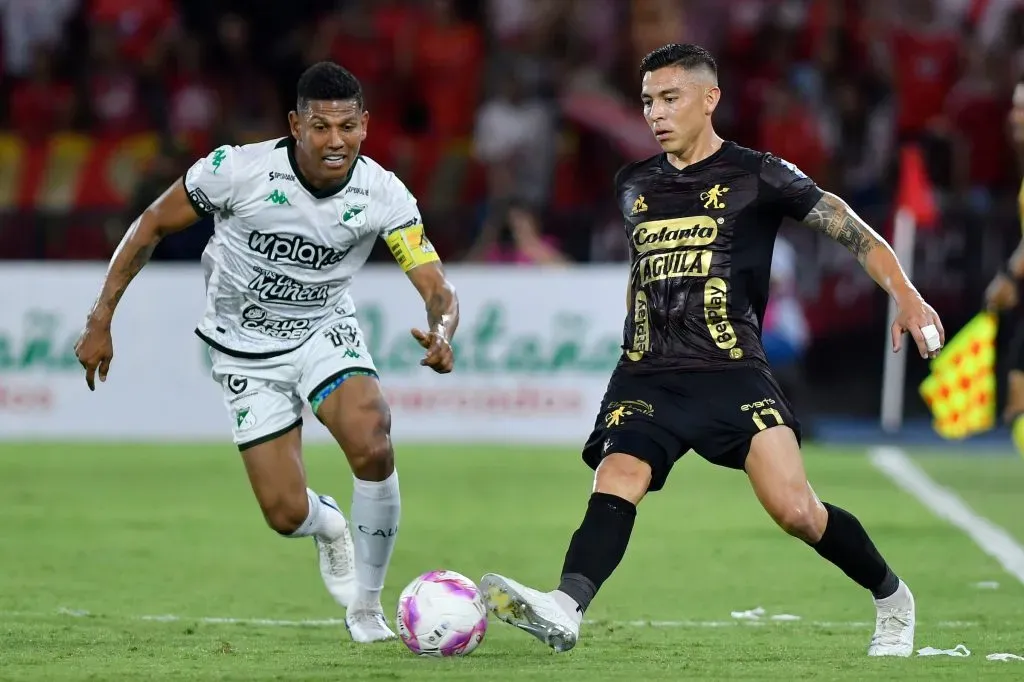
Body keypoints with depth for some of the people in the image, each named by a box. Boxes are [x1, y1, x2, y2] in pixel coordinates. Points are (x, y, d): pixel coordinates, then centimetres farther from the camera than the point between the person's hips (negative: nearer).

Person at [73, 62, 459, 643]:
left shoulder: (384, 195, -19)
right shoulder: (240, 170, -24)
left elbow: (438, 289, -20)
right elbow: (154, 224, -9)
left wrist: (441, 334, -44)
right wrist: (101, 321, -9)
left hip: (326, 331, 1)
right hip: (247, 349, -1)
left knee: (373, 446, -30)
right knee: (288, 516, -9)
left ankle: (367, 608, -8)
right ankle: (329, 525, 34)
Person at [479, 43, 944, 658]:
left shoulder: (756, 176, 1)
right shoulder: (634, 186, 16)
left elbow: (853, 231, 2)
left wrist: (906, 297, -10)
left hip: (731, 372, -4)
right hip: (648, 377, 4)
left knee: (795, 510, -14)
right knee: (617, 478, -24)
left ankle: (892, 599, 11)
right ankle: (565, 610, -44)